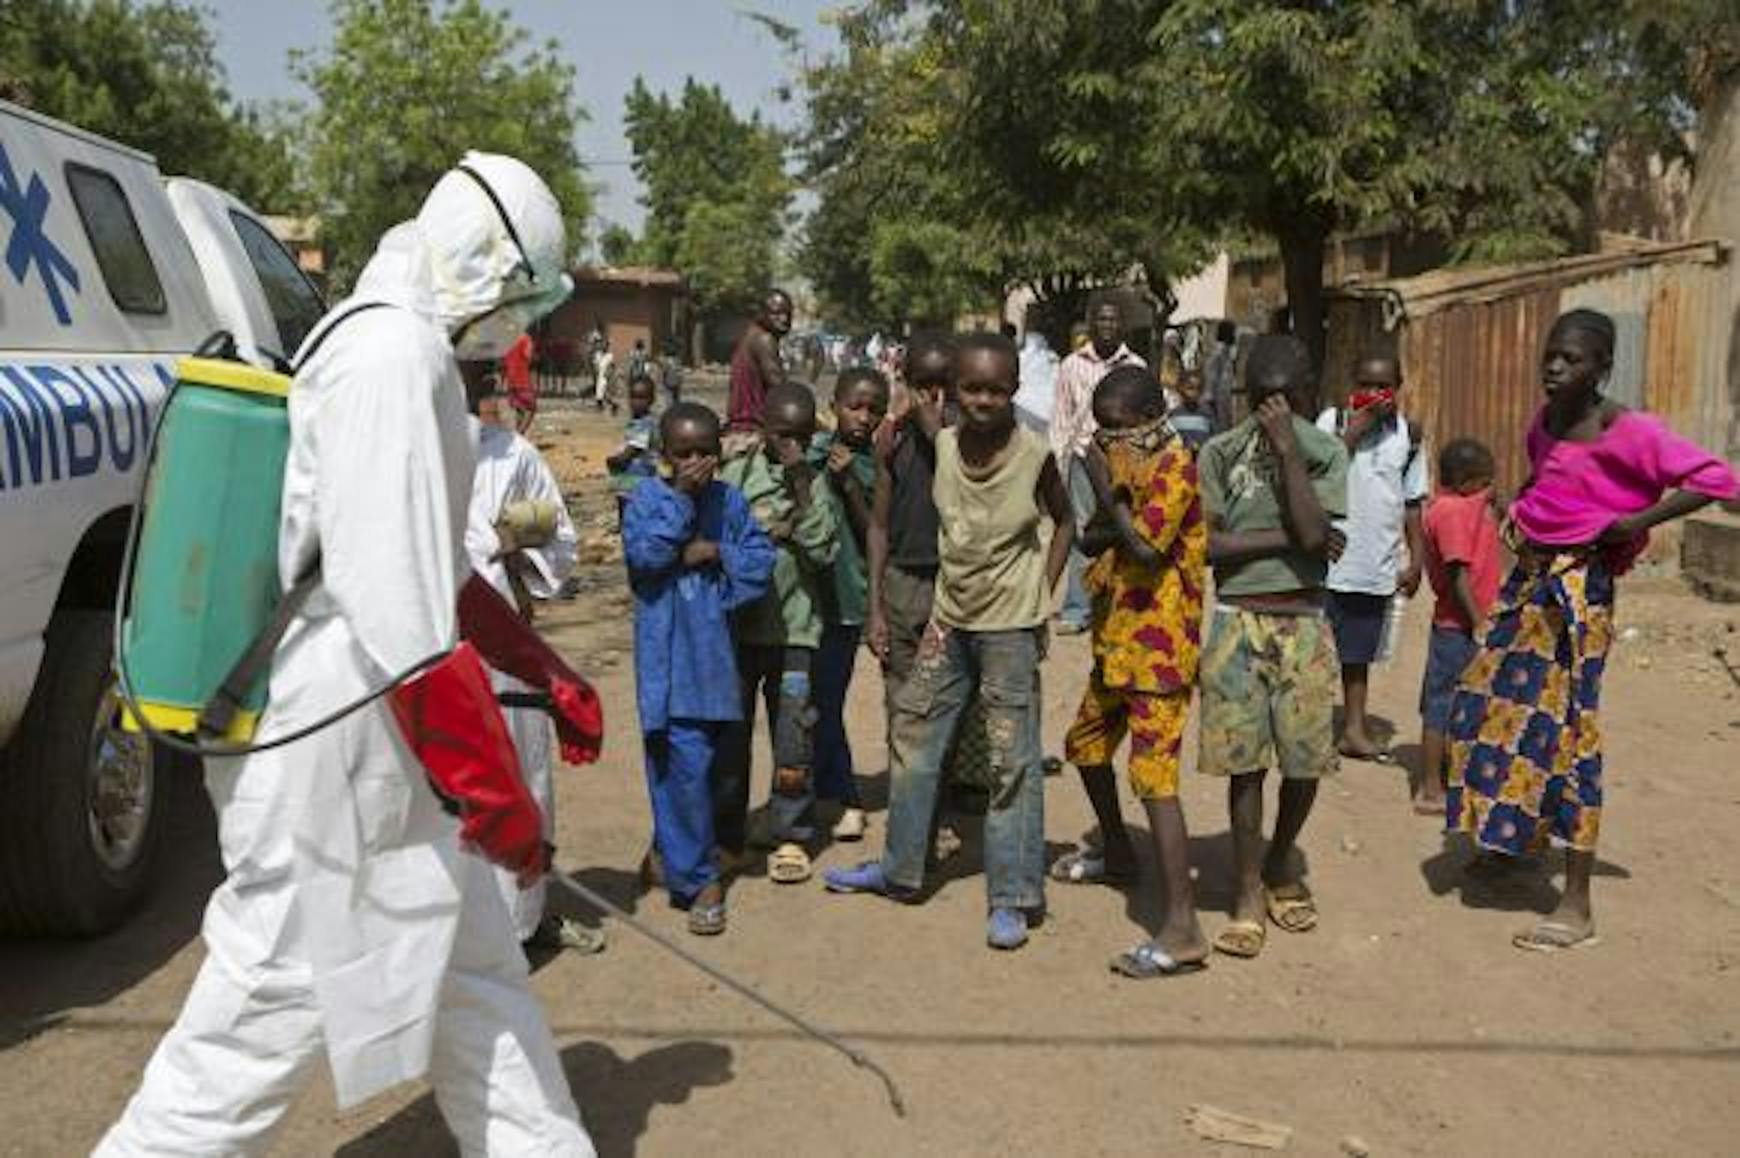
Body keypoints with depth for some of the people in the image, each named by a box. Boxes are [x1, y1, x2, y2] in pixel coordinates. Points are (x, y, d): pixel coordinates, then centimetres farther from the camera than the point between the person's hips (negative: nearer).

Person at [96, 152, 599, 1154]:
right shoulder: (394, 358, -19)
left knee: (475, 971, 17)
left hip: (383, 743, 11)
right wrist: (499, 798, -18)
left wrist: (550, 675, 18)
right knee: (272, 1010, 3)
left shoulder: (406, 352, 14)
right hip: (332, 756, -10)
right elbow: (408, 622, -26)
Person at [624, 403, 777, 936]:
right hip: (667, 655, -3)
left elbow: (761, 559, 1)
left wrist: (715, 553, -12)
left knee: (701, 758, 15)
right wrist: (680, 498, -15)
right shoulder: (647, 498, -2)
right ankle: (698, 879, 3)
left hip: (713, 650, 3)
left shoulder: (729, 501, 5)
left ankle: (674, 852, 36)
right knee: (685, 762, -7)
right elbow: (644, 554, -16)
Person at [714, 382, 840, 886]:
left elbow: (825, 550, -9)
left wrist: (802, 487, -13)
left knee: (794, 736, 1)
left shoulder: (816, 480, 3)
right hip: (736, 622, 1)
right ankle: (726, 836, 22)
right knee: (727, 734, 7)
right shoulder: (734, 472, 2)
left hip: (794, 627, 0)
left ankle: (790, 836, 17)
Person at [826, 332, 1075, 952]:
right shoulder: (941, 445, -3)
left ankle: (1012, 897, 11)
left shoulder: (1034, 453, -12)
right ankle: (899, 868, 29)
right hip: (950, 618, 5)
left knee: (1012, 759, -1)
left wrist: (1043, 593, -4)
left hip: (1011, 625, -5)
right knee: (911, 738, 12)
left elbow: (1064, 520, 2)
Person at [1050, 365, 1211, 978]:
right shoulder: (1131, 464, 14)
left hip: (1159, 647, -10)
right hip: (1117, 639, 10)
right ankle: (1117, 853, 46)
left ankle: (1183, 931, -14)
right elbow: (1090, 538, 9)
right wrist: (1113, 527, -13)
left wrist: (1107, 490, -15)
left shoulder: (1174, 467, -15)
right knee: (1086, 745, 24)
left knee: (1153, 776, -14)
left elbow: (1145, 546, -26)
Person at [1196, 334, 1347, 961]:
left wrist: (1288, 449, -14)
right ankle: (1249, 892, 13)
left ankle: (1281, 865, 31)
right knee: (1245, 761, 0)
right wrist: (1282, 538, -11)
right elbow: (1205, 543, -8)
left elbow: (1314, 534, -15)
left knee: (1305, 759, 5)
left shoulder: (1326, 453, 1)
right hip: (1238, 622, -1)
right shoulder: (1221, 452, 0)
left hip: (1303, 623, 1)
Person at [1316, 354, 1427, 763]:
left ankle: (1355, 729, 25)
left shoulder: (1407, 435, 7)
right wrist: (1353, 432, -18)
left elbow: (1412, 503, 12)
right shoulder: (1333, 420, -4)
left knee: (1359, 655, 16)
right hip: (1331, 561, -4)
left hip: (1379, 567, 4)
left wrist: (1416, 560, 9)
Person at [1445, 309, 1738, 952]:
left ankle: (1577, 907, -2)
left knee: (1558, 729, -8)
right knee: (1488, 702, 14)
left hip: (1577, 587, -8)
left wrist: (1637, 522, -21)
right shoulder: (1545, 420, 8)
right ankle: (1509, 837, 36)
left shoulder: (1627, 431, -15)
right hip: (1530, 575, 8)